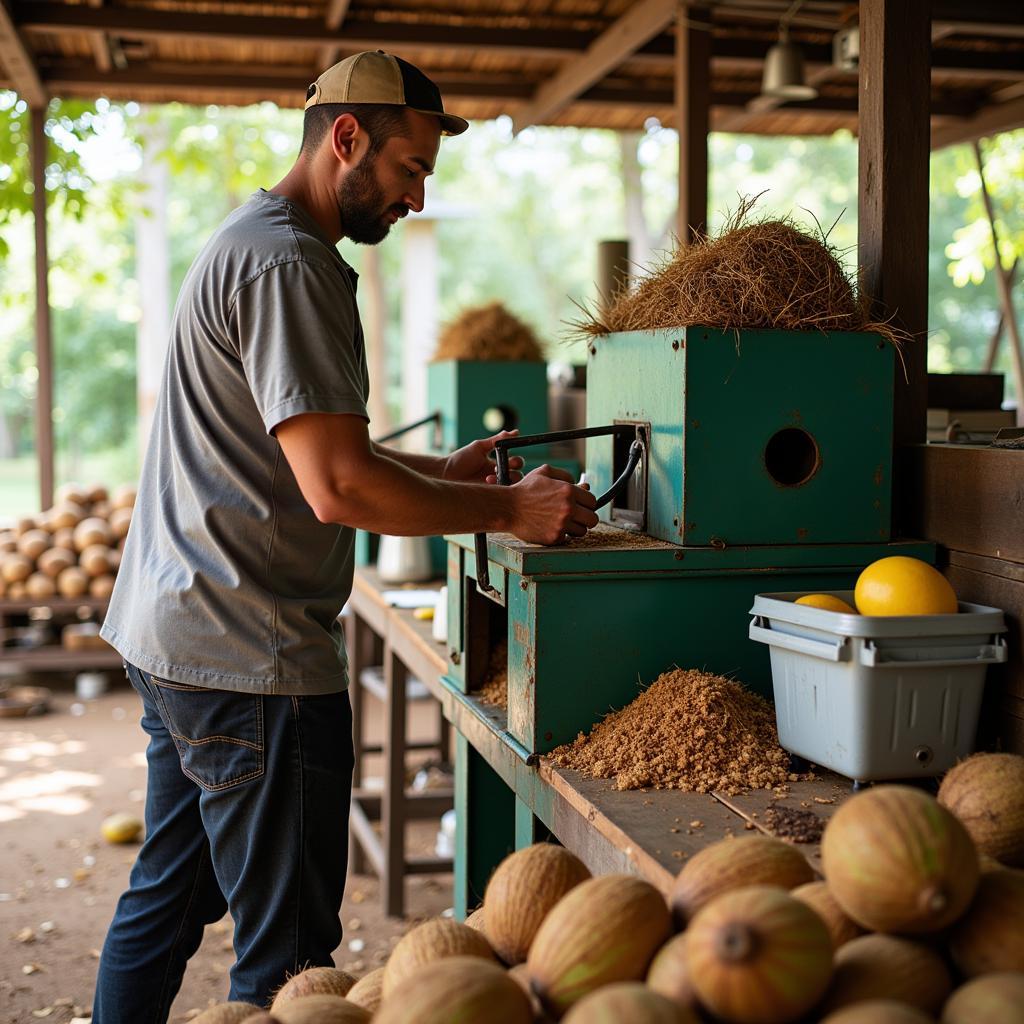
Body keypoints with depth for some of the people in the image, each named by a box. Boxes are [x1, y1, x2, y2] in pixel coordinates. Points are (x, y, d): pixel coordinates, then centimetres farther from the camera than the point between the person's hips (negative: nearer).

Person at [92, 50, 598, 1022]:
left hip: (172, 637, 11)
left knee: (166, 898, 21)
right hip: (250, 656, -11)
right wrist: (509, 511, -12)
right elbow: (338, 488, -23)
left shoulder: (247, 243, 18)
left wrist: (438, 471, 16)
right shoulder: (286, 266, -17)